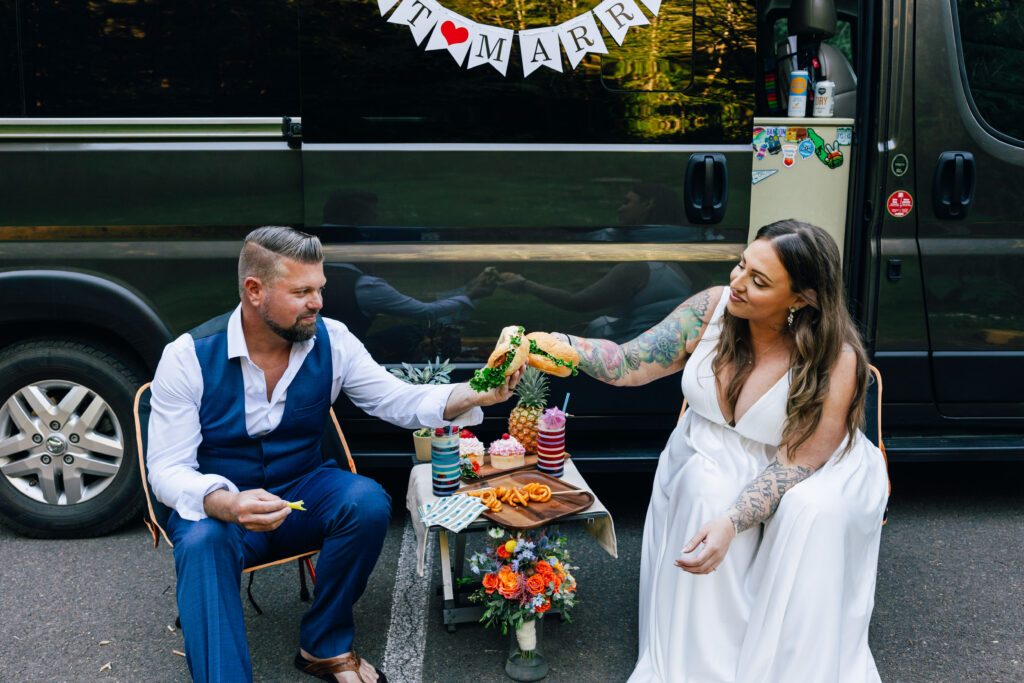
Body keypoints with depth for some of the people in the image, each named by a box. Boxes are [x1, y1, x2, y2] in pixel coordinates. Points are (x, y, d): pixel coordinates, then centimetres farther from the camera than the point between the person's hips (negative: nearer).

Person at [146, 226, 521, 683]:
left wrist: (476, 394, -26)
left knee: (368, 502, -26)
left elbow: (399, 401, -6)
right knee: (202, 542, -36)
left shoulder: (331, 341, -6)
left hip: (303, 492, 3)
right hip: (218, 503, -3)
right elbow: (167, 469, -17)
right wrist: (227, 505, -39)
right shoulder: (189, 356, -15)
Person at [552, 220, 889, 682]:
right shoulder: (712, 309, -13)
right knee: (707, 488, -30)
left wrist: (731, 523, -38)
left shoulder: (836, 361, -24)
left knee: (813, 511, -33)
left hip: (811, 472, -2)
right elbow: (629, 364, -12)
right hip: (711, 460, 3)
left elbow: (796, 464, -25)